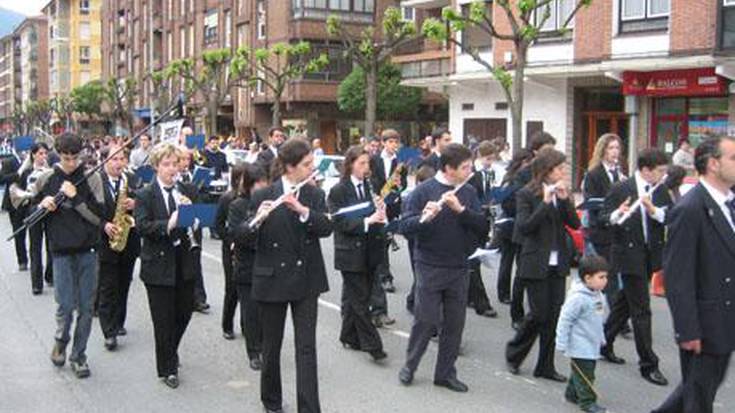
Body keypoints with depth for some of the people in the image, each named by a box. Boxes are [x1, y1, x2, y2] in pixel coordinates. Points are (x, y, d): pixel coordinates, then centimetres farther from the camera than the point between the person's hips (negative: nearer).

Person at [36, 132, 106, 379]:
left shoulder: (91, 179, -2)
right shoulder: (46, 180, 2)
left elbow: (99, 217, -8)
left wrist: (75, 197, -17)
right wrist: (43, 206, -9)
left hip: (88, 251, 0)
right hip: (62, 252, 0)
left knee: (85, 307, 4)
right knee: (65, 305, -4)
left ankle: (78, 355, 19)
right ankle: (61, 342, 26)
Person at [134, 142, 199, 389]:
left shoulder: (186, 191, 7)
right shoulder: (145, 195, -6)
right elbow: (142, 226, -17)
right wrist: (168, 225, -32)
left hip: (184, 262, 5)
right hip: (159, 264, -4)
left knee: (184, 311, 14)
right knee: (163, 320, 2)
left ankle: (170, 352, 41)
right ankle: (167, 368, 16)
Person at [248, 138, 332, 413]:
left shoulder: (314, 194, 3)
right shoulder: (263, 196, -6)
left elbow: (326, 228, -10)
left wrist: (302, 210, -26)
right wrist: (257, 219, -29)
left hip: (306, 279, 2)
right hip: (272, 279, -2)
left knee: (306, 346, -1)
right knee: (272, 345, 11)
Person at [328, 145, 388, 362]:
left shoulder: (369, 187, 8)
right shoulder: (338, 190, -8)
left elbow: (377, 214, 15)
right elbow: (340, 222, -14)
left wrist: (381, 215, -8)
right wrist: (367, 221, -24)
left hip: (369, 251, 6)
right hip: (351, 253, -6)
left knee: (353, 296, 14)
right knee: (360, 300, -3)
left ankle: (349, 336, 26)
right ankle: (371, 344, 0)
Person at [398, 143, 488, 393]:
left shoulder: (468, 192, 4)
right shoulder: (424, 191, -8)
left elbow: (482, 226, -6)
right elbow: (405, 227, -13)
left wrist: (460, 209, -21)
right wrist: (423, 218, -33)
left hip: (459, 268, 4)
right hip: (429, 267, -4)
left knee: (454, 323, 8)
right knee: (425, 320, 1)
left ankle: (445, 373, 21)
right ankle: (410, 365, 23)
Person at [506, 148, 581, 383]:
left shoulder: (561, 193, 8)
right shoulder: (526, 195, -9)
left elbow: (575, 224, 0)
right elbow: (523, 227, -20)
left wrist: (565, 199, -13)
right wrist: (546, 202, -23)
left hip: (558, 263, 6)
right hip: (536, 264, -5)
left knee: (553, 315, 6)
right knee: (539, 314, -4)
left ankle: (546, 366, 16)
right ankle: (514, 352, 20)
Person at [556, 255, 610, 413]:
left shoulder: (599, 296, 6)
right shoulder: (578, 298, -22)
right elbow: (565, 320, -20)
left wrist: (601, 338, 23)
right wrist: (562, 344, -18)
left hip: (593, 345, 9)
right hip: (580, 346, -9)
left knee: (584, 373, 18)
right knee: (584, 375, -3)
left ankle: (572, 394, 34)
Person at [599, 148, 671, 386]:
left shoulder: (661, 191, 5)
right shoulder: (621, 189, -9)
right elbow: (604, 217, -7)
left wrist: (653, 210, -19)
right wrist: (617, 214, -27)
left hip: (651, 254, 6)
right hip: (629, 254, -6)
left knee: (625, 302, 18)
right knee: (641, 310, -5)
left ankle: (605, 343, 35)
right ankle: (648, 364, 1)